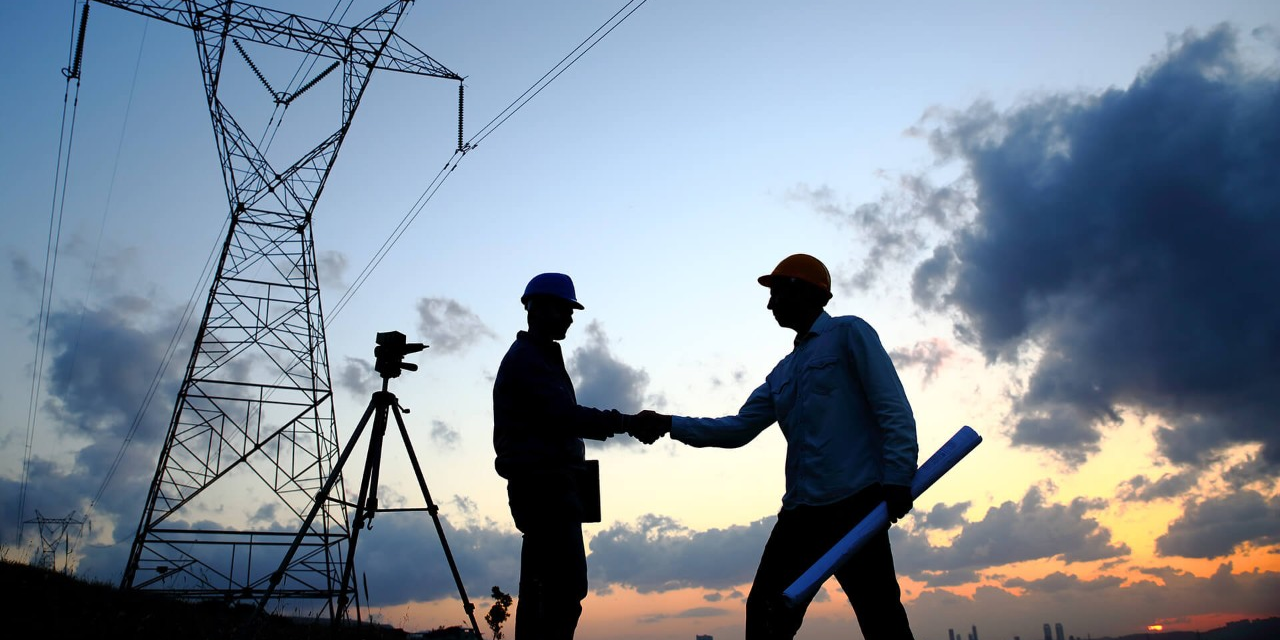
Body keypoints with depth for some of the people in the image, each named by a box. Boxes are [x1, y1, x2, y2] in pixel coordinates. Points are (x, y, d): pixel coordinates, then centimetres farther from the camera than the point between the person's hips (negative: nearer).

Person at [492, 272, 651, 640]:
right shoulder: (527, 359, -8)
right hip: (545, 485, -10)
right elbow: (565, 417, -20)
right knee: (566, 589, -16)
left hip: (543, 488, 10)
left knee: (539, 590, 8)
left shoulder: (537, 358, 24)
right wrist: (625, 422, -25)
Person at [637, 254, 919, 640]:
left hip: (854, 502, -7)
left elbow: (894, 411, -7)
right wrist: (669, 425, 10)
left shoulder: (848, 333, 2)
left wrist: (897, 478, -18)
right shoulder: (783, 373, 23)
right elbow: (739, 428, 19)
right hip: (801, 510, 8)